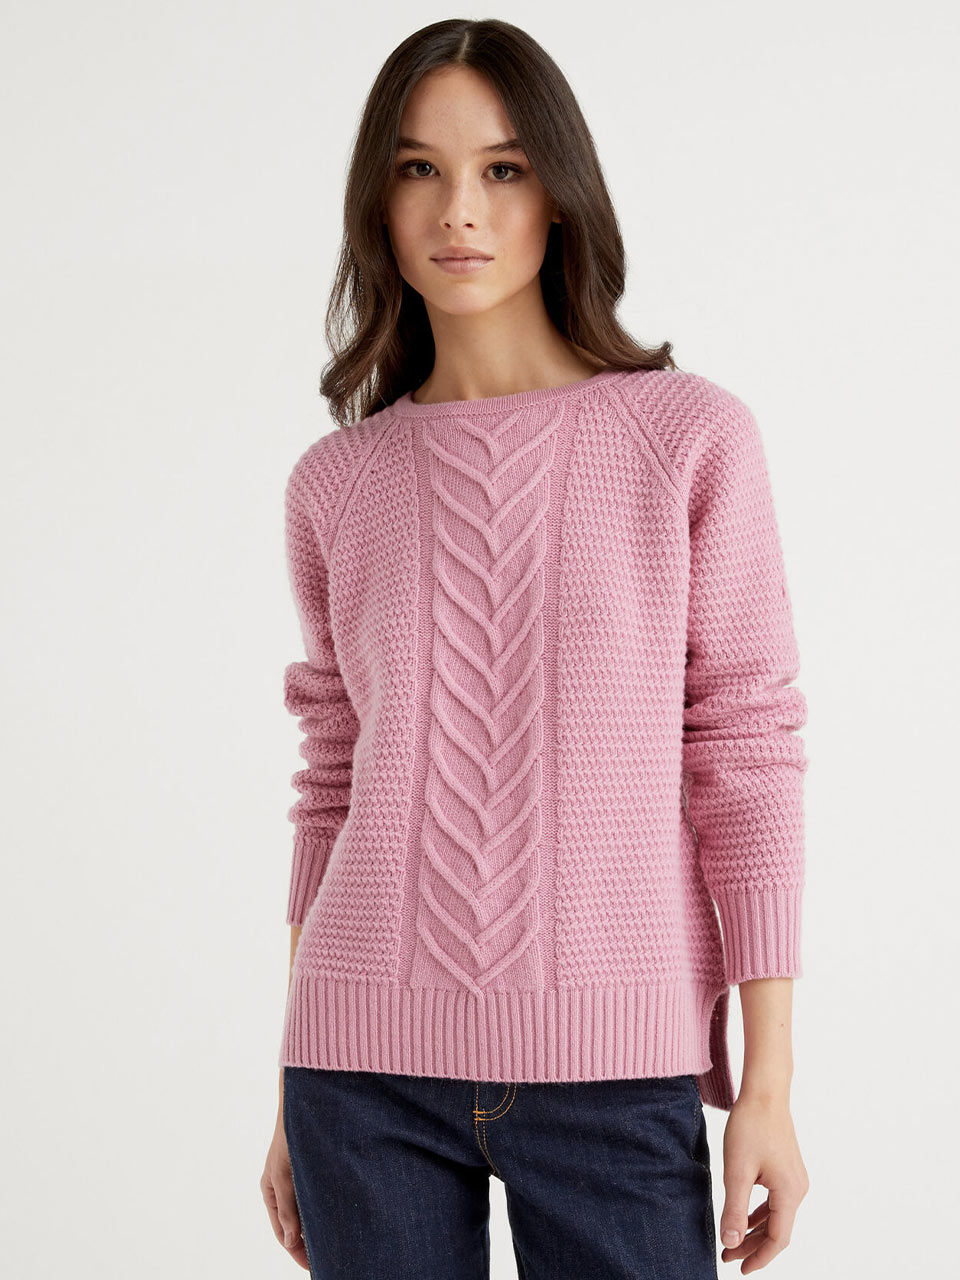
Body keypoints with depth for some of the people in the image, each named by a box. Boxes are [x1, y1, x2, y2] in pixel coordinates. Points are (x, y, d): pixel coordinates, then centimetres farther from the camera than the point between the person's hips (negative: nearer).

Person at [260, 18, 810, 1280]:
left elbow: (745, 757, -1)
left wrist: (769, 1080, -4)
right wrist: (293, 1100, 12)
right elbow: (337, 783, 11)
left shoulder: (692, 436, -1)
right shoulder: (337, 485, 6)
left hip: (616, 1067, -2)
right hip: (371, 1062, 2)